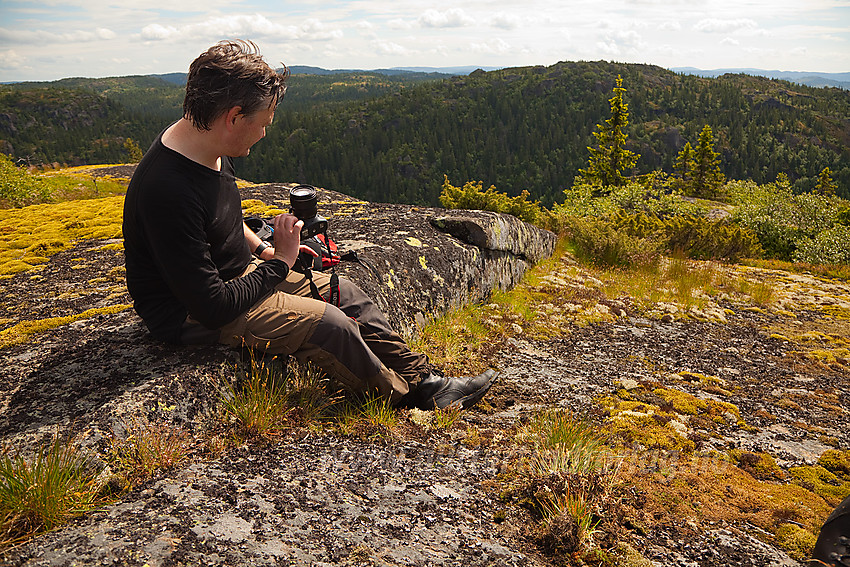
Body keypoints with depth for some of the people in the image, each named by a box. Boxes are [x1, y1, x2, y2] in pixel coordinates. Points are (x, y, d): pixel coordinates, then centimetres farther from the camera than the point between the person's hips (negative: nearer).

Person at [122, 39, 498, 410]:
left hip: (235, 274, 10)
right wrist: (280, 262, -18)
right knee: (326, 323, -20)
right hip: (189, 315, -9)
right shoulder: (167, 190, -33)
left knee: (344, 293, 4)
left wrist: (262, 250, 5)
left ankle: (424, 381, 11)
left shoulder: (205, 148, -2)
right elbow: (214, 309, -30)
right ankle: (403, 398, 6)